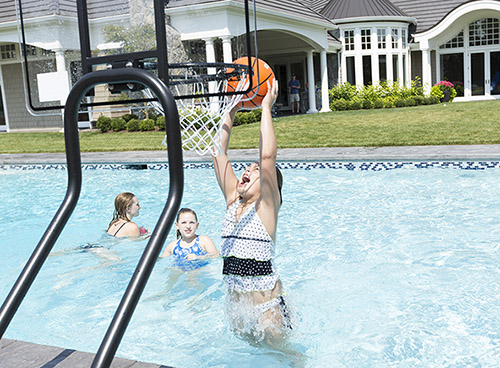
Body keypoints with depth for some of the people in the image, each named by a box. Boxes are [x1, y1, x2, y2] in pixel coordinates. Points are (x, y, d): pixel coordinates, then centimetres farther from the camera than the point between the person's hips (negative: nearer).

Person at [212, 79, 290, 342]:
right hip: (235, 307, 6)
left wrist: (266, 107, -17)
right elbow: (218, 152, 0)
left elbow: (267, 156, -24)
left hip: (267, 308, -6)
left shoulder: (267, 206, -10)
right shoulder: (232, 201, 4)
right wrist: (232, 108, 0)